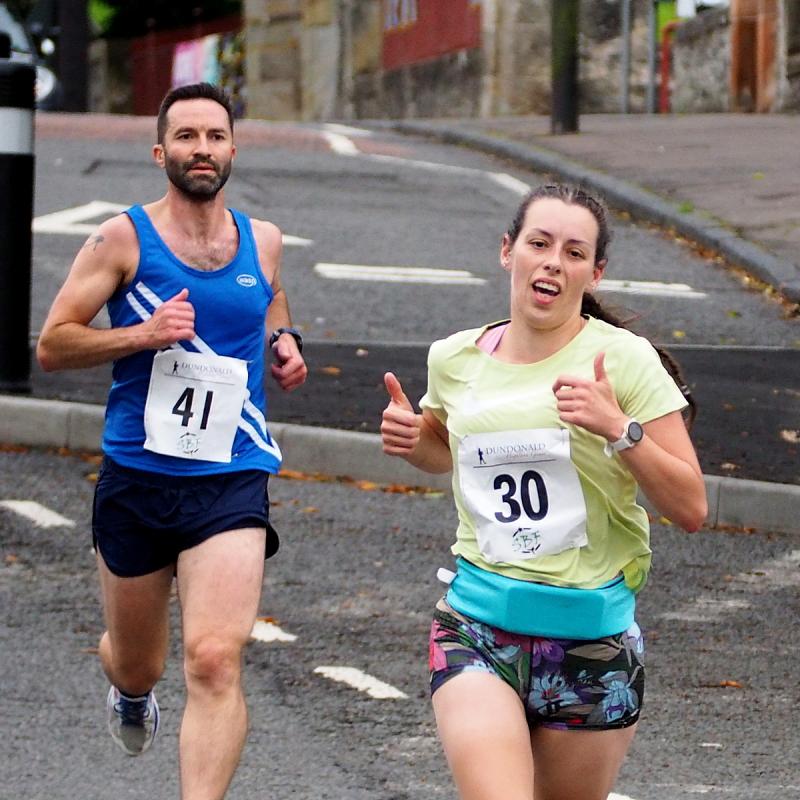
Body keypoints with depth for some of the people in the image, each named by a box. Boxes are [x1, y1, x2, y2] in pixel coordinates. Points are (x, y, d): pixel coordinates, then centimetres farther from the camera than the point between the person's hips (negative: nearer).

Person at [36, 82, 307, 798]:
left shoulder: (262, 242, 7)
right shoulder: (124, 240, -3)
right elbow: (52, 345, -4)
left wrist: (282, 339, 11)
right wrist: (143, 334, -18)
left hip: (232, 482, 0)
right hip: (136, 478, 0)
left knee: (215, 660, -19)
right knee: (137, 662, 17)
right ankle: (132, 689, 55)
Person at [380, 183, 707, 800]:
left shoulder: (623, 359, -6)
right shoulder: (455, 360, 5)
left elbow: (691, 509, -8)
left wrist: (618, 429, -21)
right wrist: (409, 438, 7)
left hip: (592, 633, -1)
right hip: (478, 628, 1)